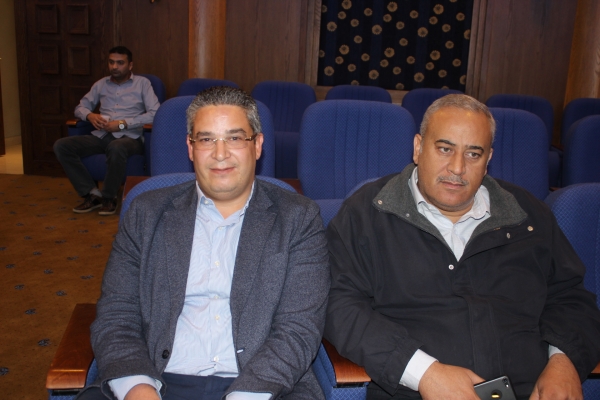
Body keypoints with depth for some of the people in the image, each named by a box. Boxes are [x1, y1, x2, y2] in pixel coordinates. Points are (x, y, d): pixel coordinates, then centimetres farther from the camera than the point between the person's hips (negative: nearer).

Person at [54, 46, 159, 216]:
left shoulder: (142, 83, 7)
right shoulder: (101, 84, 20)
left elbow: (155, 114, -7)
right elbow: (80, 107, 24)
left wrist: (123, 123, -14)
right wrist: (90, 115, -2)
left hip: (129, 137, -5)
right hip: (101, 136, 5)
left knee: (116, 147, -41)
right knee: (61, 146, -17)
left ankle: (109, 197, -18)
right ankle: (92, 193, -15)